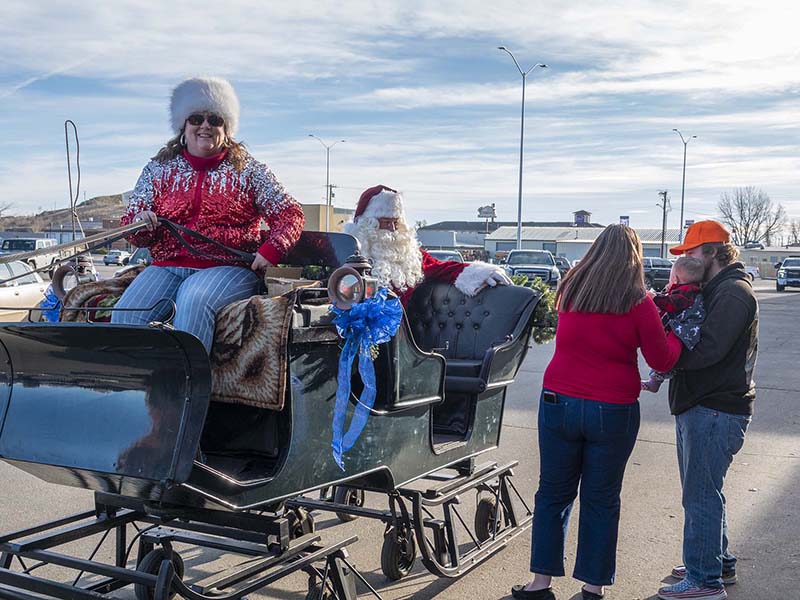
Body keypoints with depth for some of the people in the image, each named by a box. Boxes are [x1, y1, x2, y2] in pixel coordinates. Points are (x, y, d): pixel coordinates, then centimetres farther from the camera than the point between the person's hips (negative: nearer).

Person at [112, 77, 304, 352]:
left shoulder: (247, 169, 10)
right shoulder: (158, 169, 15)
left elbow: (290, 214, 6)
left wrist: (271, 249, -12)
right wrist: (139, 223, -10)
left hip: (228, 267, -3)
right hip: (167, 265, 3)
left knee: (193, 302, -35)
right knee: (126, 314, -24)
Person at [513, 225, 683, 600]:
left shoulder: (570, 289, 0)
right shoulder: (638, 304, -9)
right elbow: (663, 360, -3)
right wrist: (675, 332, 17)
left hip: (559, 403, 2)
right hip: (613, 413, -2)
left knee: (553, 494, 13)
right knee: (601, 501, 11)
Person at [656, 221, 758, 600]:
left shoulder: (733, 291, -15)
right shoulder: (713, 289, 18)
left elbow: (707, 349, -25)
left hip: (715, 411, -10)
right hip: (700, 405, 10)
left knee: (701, 495, -5)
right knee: (705, 492, 19)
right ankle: (719, 563, 33)